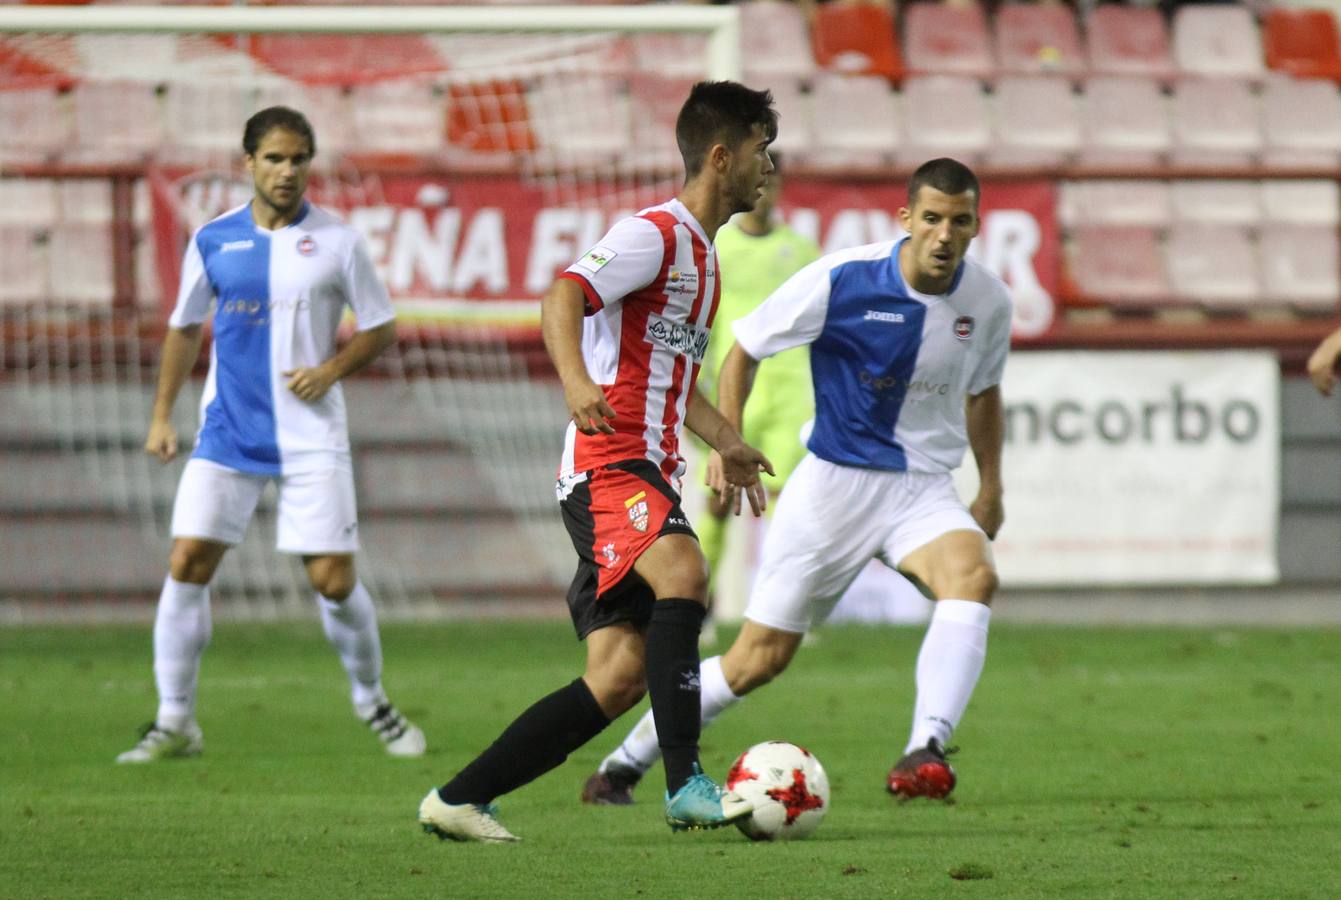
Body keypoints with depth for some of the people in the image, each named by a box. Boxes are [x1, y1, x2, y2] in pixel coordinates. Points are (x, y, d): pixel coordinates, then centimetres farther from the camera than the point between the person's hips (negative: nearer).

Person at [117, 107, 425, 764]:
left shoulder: (336, 242, -2)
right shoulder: (213, 240, 4)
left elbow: (380, 328, 5)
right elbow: (185, 327, 16)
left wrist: (331, 370, -12)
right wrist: (162, 414, 11)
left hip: (312, 435, -2)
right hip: (227, 432, 2)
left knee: (333, 579, -5)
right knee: (187, 563, -8)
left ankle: (372, 702, 20)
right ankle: (175, 722, 1)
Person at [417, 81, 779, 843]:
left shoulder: (701, 253, 24)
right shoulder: (654, 235, -6)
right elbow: (563, 298, -23)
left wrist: (729, 444, 27)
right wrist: (576, 381, -40)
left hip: (650, 476, 9)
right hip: (608, 465, -9)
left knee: (619, 678, -2)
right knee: (682, 573, -34)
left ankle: (459, 799, 4)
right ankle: (687, 787, -40)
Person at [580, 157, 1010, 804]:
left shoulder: (988, 301, -3)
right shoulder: (841, 279, -15)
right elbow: (744, 348, -2)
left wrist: (991, 488, 19)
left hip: (924, 489, 2)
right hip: (834, 483, -2)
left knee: (972, 576, -32)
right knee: (761, 657, 0)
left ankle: (925, 751, -43)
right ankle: (627, 761, 20)